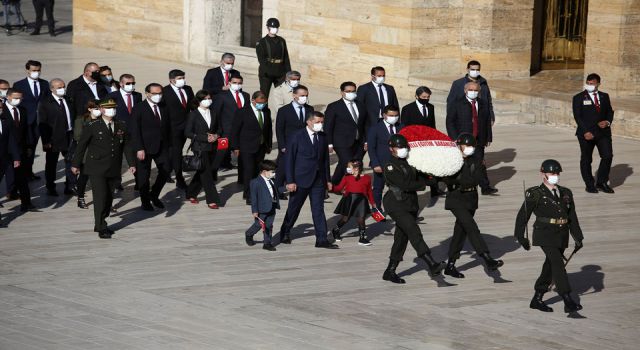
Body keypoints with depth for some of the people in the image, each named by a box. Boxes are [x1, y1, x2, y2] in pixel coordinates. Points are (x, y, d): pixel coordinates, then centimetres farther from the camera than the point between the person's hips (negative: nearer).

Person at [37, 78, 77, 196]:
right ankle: (51, 189, 17)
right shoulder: (45, 103, -8)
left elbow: (74, 116, 14)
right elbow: (42, 123, -10)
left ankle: (70, 187, 17)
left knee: (71, 162, 7)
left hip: (70, 136, 5)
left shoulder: (68, 100, 8)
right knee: (51, 164, 7)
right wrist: (46, 141, -15)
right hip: (54, 139, -4)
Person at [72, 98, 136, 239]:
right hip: (97, 170, -4)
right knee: (100, 197, -9)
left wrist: (131, 163, 2)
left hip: (114, 170, 5)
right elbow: (81, 146, 1)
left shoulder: (121, 127, 8)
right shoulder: (92, 127, -4)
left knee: (109, 198, 6)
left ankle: (100, 224, 19)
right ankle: (101, 228, -6)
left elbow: (127, 146, 11)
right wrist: (76, 164, 3)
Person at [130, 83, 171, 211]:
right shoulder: (139, 109, -7)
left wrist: (169, 145, 4)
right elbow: (135, 131, -11)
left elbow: (168, 128, 12)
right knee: (144, 175, 4)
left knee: (165, 172, 2)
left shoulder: (163, 108, 9)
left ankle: (154, 195, 22)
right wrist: (139, 149, -18)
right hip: (145, 148, -5)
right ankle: (145, 201, 17)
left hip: (162, 147, 5)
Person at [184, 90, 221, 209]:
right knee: (206, 174, -8)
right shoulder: (193, 115, -6)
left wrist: (216, 135, -4)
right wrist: (205, 138, -17)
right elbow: (188, 132, -10)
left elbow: (218, 128, 20)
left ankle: (191, 194, 30)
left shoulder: (213, 114, 10)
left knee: (202, 173, 13)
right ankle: (212, 200, -6)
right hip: (200, 148, -6)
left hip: (212, 148, 6)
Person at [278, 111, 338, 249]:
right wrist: (290, 181, -12)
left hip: (318, 180, 4)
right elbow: (289, 160, -7)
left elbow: (325, 159, 13)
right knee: (294, 208, 9)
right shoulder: (297, 137, -6)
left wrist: (327, 179, 10)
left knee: (318, 209, -1)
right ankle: (285, 234, 27)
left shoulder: (323, 137, 8)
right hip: (301, 180, -4)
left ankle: (322, 240, -4)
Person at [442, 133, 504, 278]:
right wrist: (465, 181, -14)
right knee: (471, 227, -19)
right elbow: (447, 179, -12)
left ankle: (450, 266, 18)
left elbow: (475, 179, -8)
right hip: (456, 199, -6)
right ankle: (487, 259, -29)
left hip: (470, 200, 6)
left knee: (461, 232, 9)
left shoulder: (475, 162, 8)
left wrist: (458, 181, -16)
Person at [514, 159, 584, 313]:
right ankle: (568, 301, -24)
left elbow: (573, 217, 17)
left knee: (550, 267, 12)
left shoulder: (566, 194, 12)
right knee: (558, 264, -18)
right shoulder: (535, 194, -3)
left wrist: (578, 237, 12)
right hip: (545, 235, -6)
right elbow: (522, 216, 1)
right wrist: (521, 237, 1)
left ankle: (537, 299, 25)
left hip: (561, 236, 6)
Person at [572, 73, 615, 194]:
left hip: (603, 132, 3)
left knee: (608, 156, -6)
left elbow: (610, 111, 16)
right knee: (586, 160, 3)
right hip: (586, 133, -3)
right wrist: (586, 132, -16)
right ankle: (590, 185, 14)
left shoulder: (604, 96, 12)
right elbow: (577, 116, -7)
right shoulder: (579, 98, -1)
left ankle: (601, 182, 9)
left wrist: (608, 122, -6)